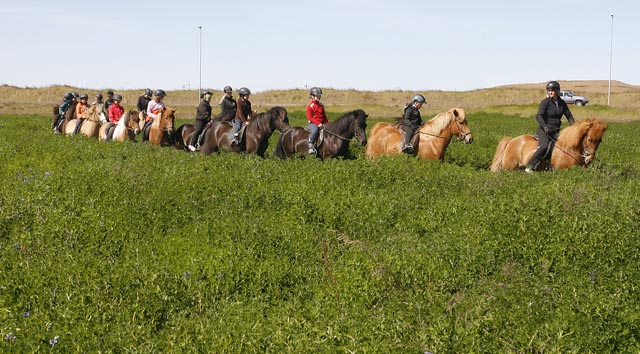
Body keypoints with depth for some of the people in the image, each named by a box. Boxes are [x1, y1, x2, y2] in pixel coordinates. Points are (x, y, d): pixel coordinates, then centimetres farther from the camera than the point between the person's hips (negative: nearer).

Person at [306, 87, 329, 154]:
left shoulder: (321, 105, 17)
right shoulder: (310, 106, -4)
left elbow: (324, 116, 22)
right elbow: (310, 118, -11)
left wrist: (327, 123, 4)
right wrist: (318, 123, -20)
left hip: (322, 124, 7)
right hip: (312, 123, -7)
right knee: (315, 130, -38)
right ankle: (311, 147, -38)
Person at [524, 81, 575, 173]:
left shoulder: (562, 103, 9)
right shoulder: (545, 102, -8)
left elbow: (569, 116, 16)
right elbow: (539, 116, -19)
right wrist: (545, 127, -33)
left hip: (556, 131, 6)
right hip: (544, 130, -6)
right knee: (544, 146, -27)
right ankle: (530, 166, -27)